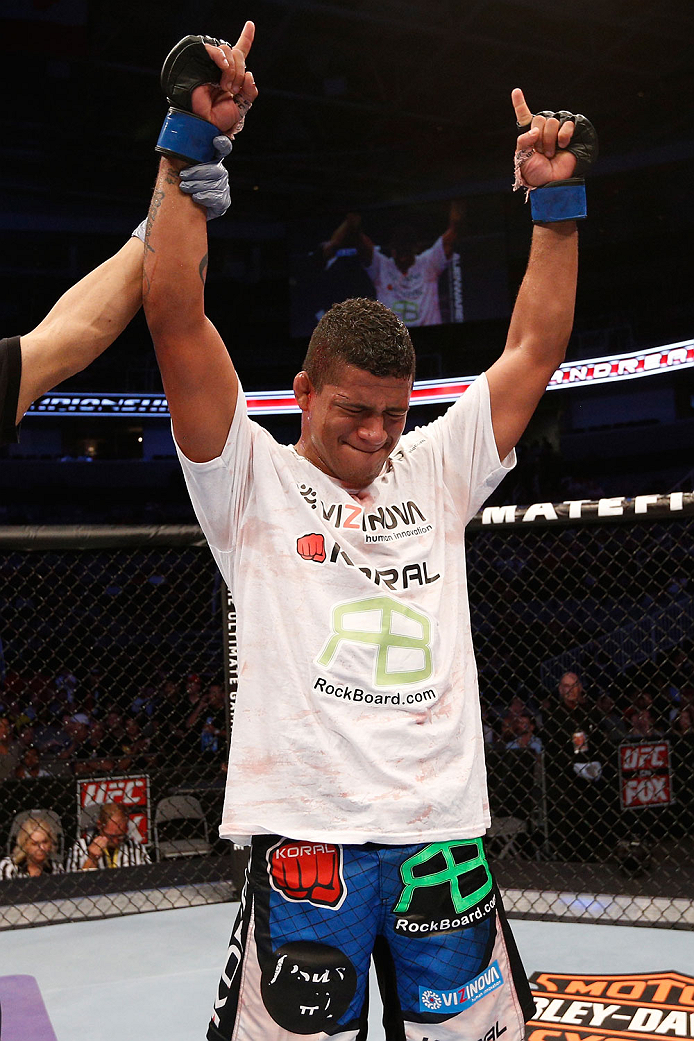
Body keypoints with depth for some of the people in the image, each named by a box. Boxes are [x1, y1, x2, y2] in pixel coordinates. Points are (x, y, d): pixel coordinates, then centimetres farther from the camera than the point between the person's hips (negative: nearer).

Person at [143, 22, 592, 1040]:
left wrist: (554, 199, 9)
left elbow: (536, 348, 14)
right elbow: (175, 315, -8)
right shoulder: (251, 478, 1)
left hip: (446, 830, 4)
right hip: (306, 831, -4)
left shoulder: (435, 470, 12)